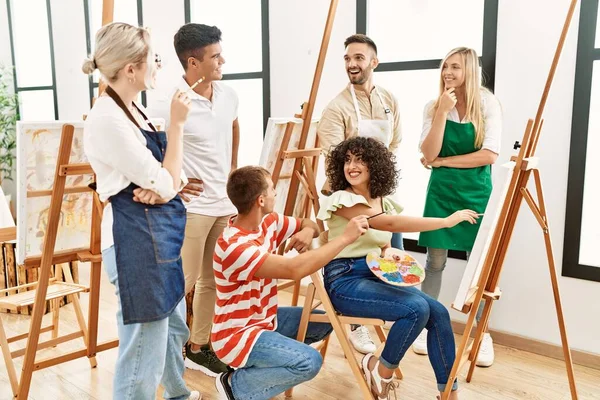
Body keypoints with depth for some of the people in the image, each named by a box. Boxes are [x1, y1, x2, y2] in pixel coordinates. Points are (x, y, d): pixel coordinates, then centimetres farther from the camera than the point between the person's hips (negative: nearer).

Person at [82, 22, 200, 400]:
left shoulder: (133, 110, 10)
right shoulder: (107, 119, -20)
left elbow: (172, 178, 11)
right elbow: (166, 183, -18)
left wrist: (163, 189, -12)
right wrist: (177, 123, -13)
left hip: (161, 231, 10)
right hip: (136, 238, -10)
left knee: (174, 326, 27)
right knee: (144, 346, 1)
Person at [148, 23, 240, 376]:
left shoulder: (228, 95, 3)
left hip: (226, 202, 7)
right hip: (191, 205, -7)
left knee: (212, 280, 16)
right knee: (182, 283, 1)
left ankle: (198, 347, 32)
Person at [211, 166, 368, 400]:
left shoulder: (268, 222, -3)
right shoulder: (234, 245, -30)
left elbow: (309, 224, 11)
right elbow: (294, 269, -40)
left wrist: (307, 232, -16)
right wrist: (345, 237, -34)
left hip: (265, 318, 9)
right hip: (237, 334, -9)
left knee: (325, 323, 11)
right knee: (309, 362, -24)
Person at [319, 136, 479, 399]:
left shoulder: (383, 202, 11)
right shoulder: (340, 200, -12)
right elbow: (390, 224, -23)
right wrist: (447, 221, -22)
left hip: (376, 275, 7)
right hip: (345, 280, -7)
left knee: (439, 313, -11)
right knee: (417, 308, -26)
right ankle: (381, 371, -1)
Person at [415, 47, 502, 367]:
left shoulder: (488, 105, -5)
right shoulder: (434, 106, -1)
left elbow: (490, 155, -13)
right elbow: (429, 154, -11)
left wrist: (443, 161, -11)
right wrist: (442, 113, -19)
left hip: (477, 192, -1)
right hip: (442, 191, 1)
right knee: (435, 261, 6)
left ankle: (484, 335, 18)